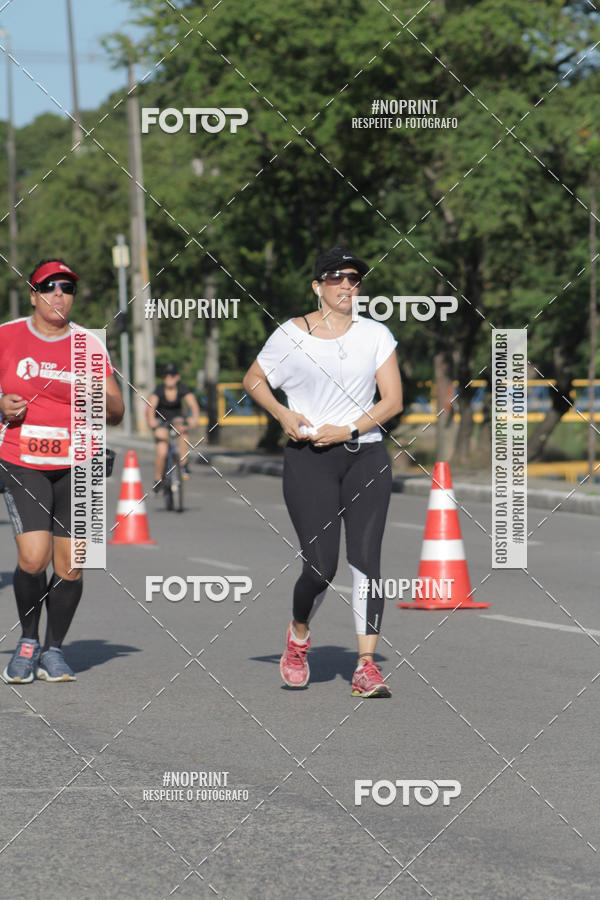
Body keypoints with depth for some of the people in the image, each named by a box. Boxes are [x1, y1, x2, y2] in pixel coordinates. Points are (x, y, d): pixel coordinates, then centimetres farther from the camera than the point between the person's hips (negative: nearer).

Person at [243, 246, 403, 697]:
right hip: (308, 460, -2)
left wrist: (348, 430, -9)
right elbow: (253, 379, 15)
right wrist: (283, 415, -2)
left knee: (365, 557, -9)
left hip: (366, 456, 2)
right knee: (321, 565, -8)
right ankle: (298, 636, 23)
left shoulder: (375, 334, 6)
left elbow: (393, 400, 3)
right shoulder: (290, 335, 1)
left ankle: (367, 666, -10)